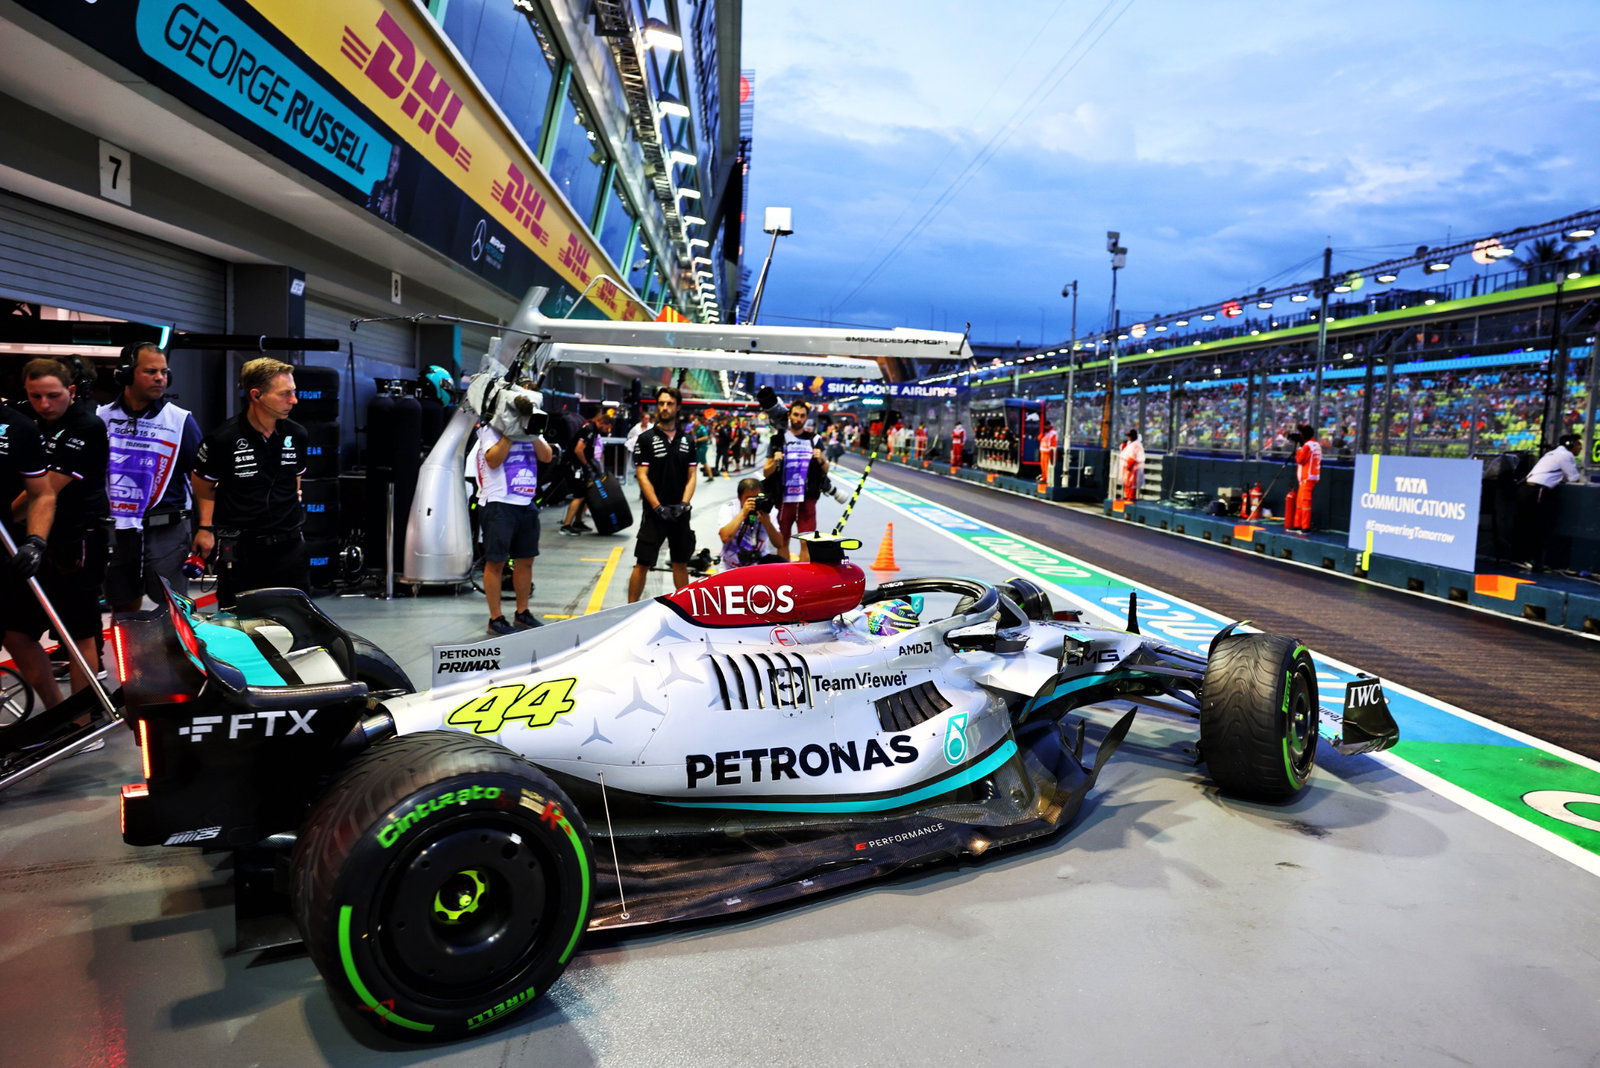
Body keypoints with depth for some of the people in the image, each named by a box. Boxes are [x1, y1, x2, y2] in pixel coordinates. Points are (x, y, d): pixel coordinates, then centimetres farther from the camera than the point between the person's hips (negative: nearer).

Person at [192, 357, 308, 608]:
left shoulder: (296, 435, 2)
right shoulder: (224, 439, -10)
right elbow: (202, 484, 4)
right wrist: (205, 528, -1)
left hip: (289, 546, 4)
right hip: (239, 550, -4)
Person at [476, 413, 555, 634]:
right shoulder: (491, 429, -5)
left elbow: (547, 457, 3)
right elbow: (493, 460, -18)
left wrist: (534, 435, -9)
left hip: (527, 503, 7)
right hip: (500, 504, -7)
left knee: (525, 560, 13)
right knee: (496, 562, -1)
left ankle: (522, 613, 25)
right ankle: (495, 619, 5)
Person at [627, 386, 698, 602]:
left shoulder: (688, 440, 8)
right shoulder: (646, 438, -3)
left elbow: (691, 476, 6)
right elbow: (642, 476, -8)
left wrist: (683, 504, -9)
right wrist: (658, 507, -15)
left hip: (680, 513, 4)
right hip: (654, 512, -4)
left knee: (681, 562, 13)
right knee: (642, 563, -3)